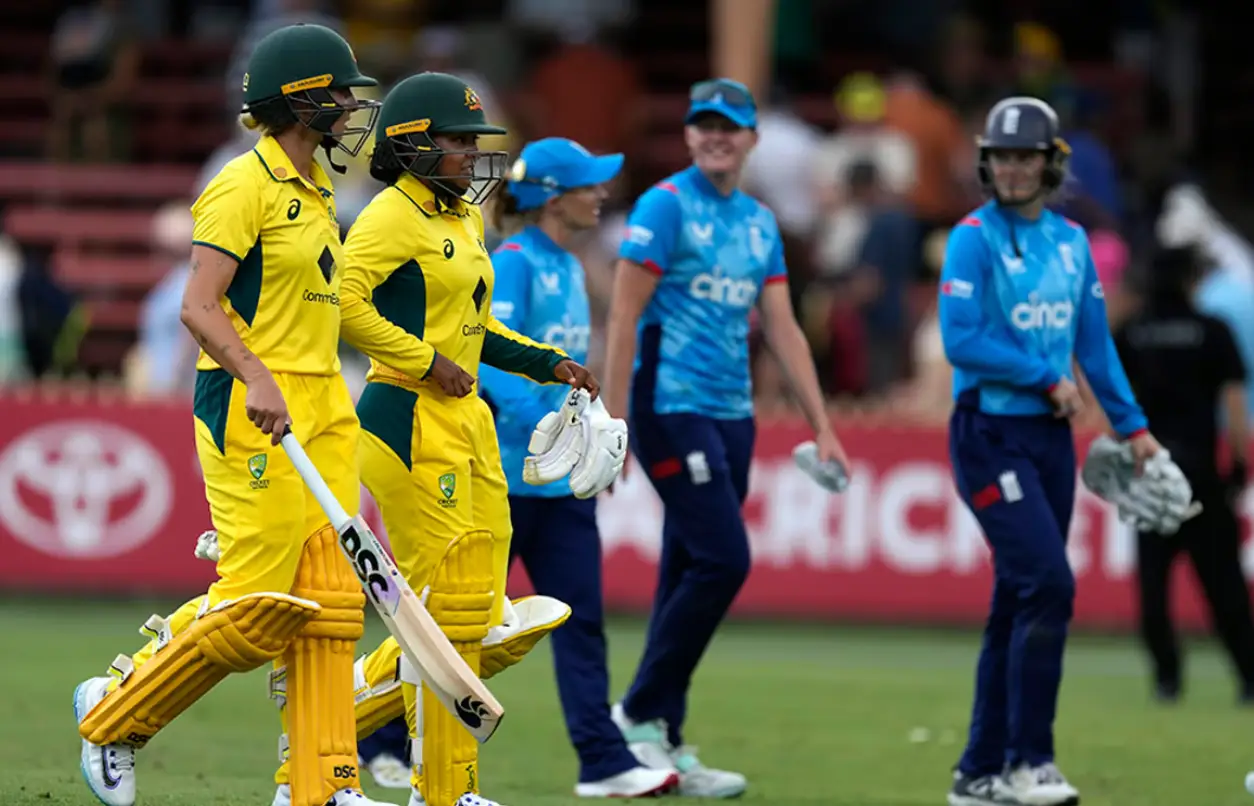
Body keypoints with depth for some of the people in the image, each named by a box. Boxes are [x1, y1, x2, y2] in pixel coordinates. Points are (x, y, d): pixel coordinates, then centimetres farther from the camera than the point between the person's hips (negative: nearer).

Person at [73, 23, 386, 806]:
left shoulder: (316, 192, 17)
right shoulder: (247, 184, -10)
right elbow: (199, 306, -17)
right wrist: (257, 379, -31)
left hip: (322, 413, 9)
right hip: (253, 413, -9)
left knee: (329, 605, 2)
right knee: (258, 604, -10)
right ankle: (114, 713, 7)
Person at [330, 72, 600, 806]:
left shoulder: (468, 221, 17)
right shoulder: (393, 217, -10)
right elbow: (344, 301, -22)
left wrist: (549, 364, 14)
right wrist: (427, 361, -19)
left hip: (466, 418, 9)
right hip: (411, 421, -9)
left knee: (482, 618, 8)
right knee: (445, 608, -6)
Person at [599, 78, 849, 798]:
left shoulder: (760, 222, 14)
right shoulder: (666, 205, -6)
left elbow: (784, 329, 15)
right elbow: (624, 317, -10)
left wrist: (822, 428, 9)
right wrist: (615, 423, -16)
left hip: (733, 415, 7)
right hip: (672, 408, -7)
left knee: (690, 573, 8)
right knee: (723, 559, -13)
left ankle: (664, 742, 11)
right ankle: (640, 713, -2)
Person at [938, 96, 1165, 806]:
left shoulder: (1072, 240, 11)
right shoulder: (975, 238, -7)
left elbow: (1095, 341, 16)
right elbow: (961, 340, -16)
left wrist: (1131, 425, 11)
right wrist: (1047, 377, -13)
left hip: (1051, 436, 7)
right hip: (992, 434, -6)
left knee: (1020, 604, 8)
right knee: (1049, 585, -16)